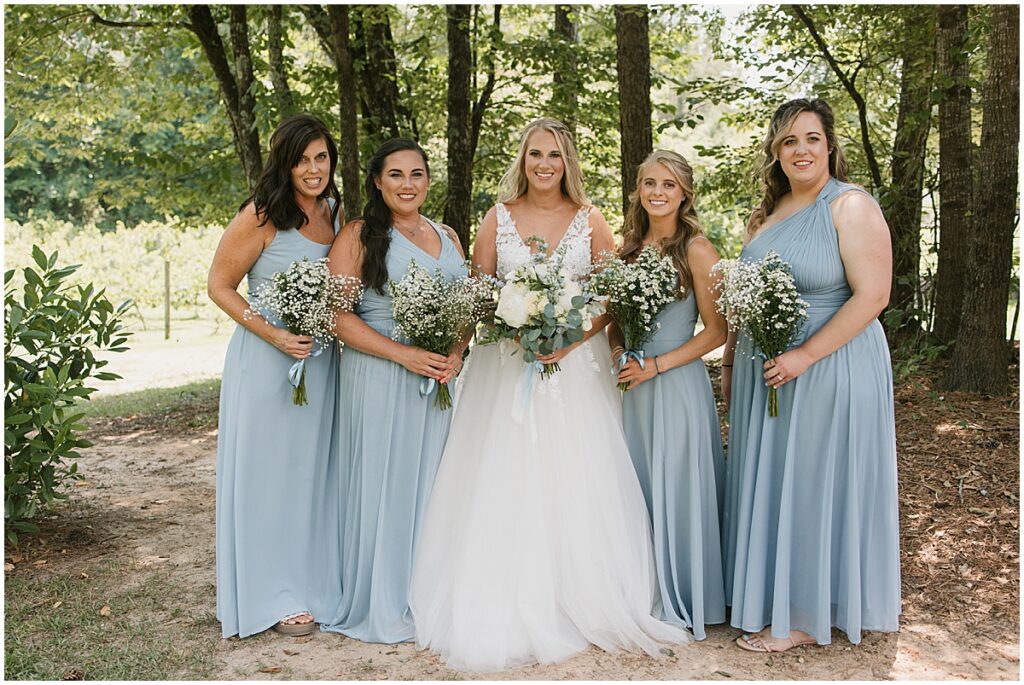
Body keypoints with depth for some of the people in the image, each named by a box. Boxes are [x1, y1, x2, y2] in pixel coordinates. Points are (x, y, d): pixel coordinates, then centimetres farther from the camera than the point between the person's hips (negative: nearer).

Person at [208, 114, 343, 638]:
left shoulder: (336, 213, 7)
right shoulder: (262, 215, -13)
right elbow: (220, 285, -9)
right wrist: (274, 335, -19)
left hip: (321, 361, 6)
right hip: (266, 360, -6)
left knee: (312, 471, 15)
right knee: (267, 472, 4)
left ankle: (312, 582, 31)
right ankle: (273, 596, 18)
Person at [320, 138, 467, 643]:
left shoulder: (448, 237, 14)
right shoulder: (358, 236, -4)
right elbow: (337, 315, -11)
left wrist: (456, 354, -4)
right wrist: (404, 354, -17)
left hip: (438, 379, 5)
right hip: (377, 377, -5)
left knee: (429, 483, 10)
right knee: (381, 483, 1)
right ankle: (378, 605, 16)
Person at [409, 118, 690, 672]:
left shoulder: (591, 220, 6)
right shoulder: (499, 217, 7)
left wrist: (571, 339, -13)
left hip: (578, 365, 0)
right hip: (506, 367, 0)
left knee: (577, 484, -2)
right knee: (506, 484, -1)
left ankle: (582, 605, 12)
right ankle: (508, 612, 9)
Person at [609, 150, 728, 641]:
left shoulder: (696, 250, -9)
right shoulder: (630, 247, 10)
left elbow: (717, 330, -11)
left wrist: (657, 365, -15)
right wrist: (616, 352, 0)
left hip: (677, 382, -6)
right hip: (632, 386, 6)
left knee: (675, 488, 1)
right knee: (636, 487, 12)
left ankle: (683, 604, 19)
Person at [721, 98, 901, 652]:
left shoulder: (851, 206, -11)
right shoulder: (766, 214, 11)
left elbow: (872, 295, -18)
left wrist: (805, 355, -21)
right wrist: (730, 363, 15)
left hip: (830, 372, -7)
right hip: (762, 375, 7)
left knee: (813, 488, 3)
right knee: (765, 486, 14)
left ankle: (806, 617, 18)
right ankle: (768, 599, 31)